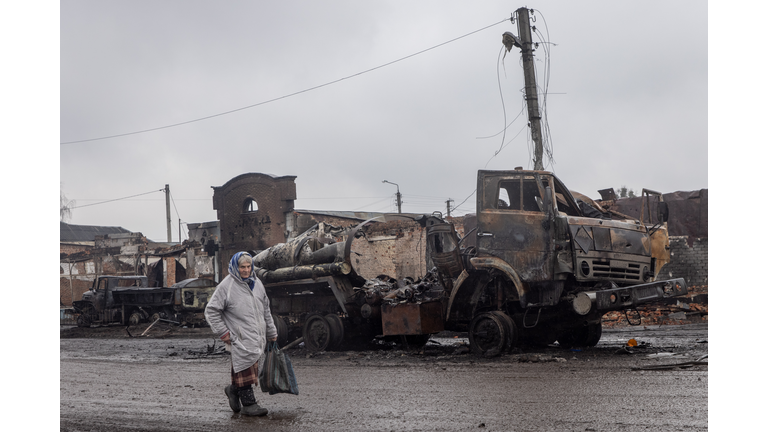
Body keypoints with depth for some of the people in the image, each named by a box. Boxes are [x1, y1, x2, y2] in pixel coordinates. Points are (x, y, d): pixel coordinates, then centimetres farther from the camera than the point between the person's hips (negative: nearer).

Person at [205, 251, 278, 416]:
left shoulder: (256, 284, 14)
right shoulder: (227, 286, -7)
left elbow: (265, 310, 23)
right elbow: (211, 311, -4)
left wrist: (272, 333, 23)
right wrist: (224, 333, -8)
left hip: (257, 337, 7)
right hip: (240, 339, -6)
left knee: (251, 368, 9)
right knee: (245, 369, -7)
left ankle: (233, 390, 31)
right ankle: (248, 404, 0)